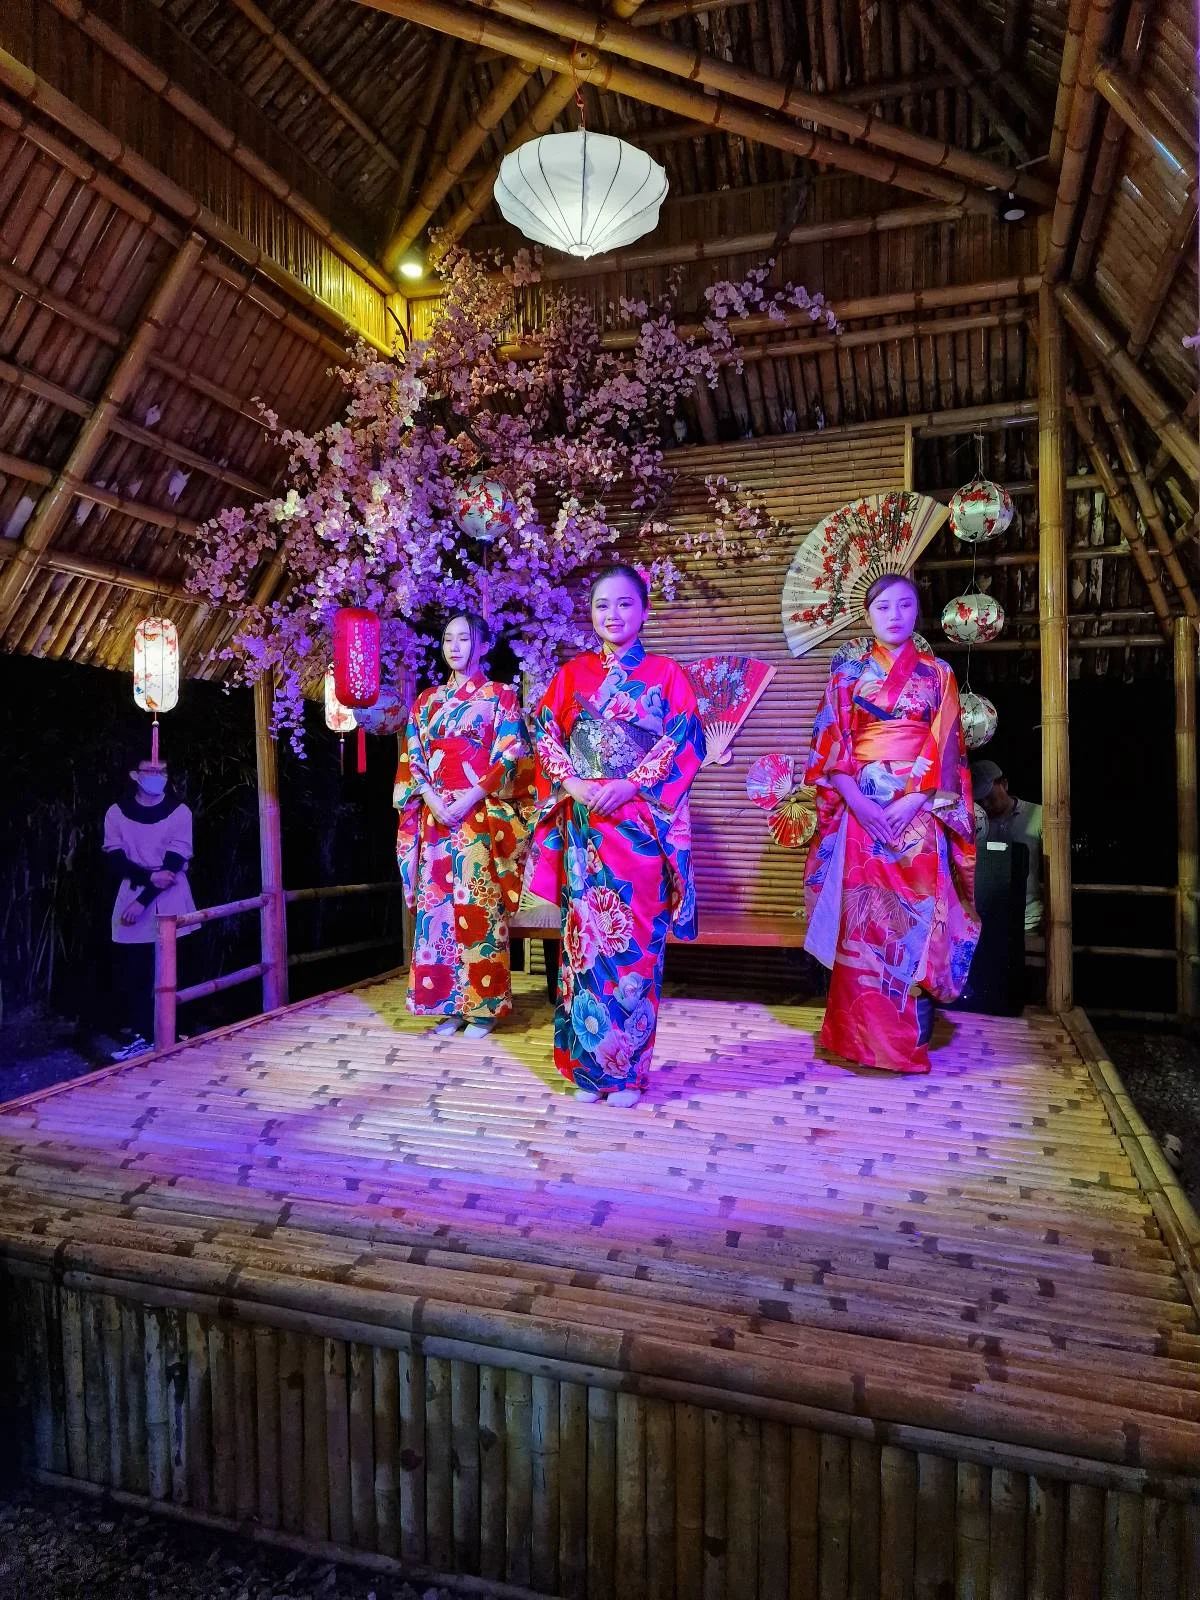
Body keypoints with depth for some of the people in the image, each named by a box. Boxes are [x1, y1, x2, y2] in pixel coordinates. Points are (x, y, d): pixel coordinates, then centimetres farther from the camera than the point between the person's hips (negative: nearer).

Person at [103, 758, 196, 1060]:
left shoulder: (179, 813, -1)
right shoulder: (117, 813, 4)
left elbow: (174, 863, -7)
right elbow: (116, 860, -2)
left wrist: (143, 901, -15)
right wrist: (149, 877, -18)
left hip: (170, 904, -1)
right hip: (131, 900, 1)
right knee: (129, 973, -1)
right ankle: (140, 1034, 10)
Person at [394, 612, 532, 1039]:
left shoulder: (500, 696, 3)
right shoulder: (426, 701, 16)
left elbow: (509, 759, -6)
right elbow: (412, 760, 11)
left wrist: (467, 801, -15)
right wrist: (432, 802, -7)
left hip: (483, 818, -4)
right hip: (435, 818, 5)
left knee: (480, 907, -4)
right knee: (436, 907, 3)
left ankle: (485, 1006, 6)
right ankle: (449, 1004, 13)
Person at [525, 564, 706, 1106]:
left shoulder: (666, 674, 6)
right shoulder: (571, 674, 12)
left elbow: (684, 742, -4)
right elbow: (545, 736, 5)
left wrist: (630, 785, -16)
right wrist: (572, 784, -12)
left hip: (641, 826, -2)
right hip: (582, 826, 2)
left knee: (635, 938, -1)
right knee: (584, 933, 2)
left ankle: (627, 1070, 10)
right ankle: (588, 1067, 13)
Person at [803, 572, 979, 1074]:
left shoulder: (937, 673, 8)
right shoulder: (849, 670, 8)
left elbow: (945, 748, 1)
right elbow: (831, 740, 1)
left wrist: (912, 802, -13)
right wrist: (856, 800, -13)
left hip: (918, 809, 0)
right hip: (859, 807, 0)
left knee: (914, 916, -1)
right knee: (861, 917, -1)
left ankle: (909, 1036, 10)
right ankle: (862, 1033, 9)